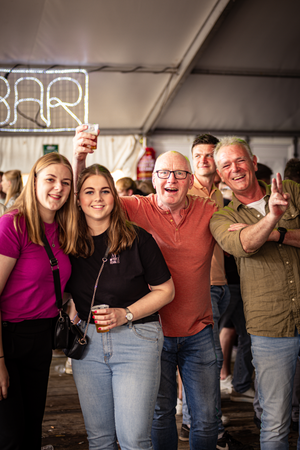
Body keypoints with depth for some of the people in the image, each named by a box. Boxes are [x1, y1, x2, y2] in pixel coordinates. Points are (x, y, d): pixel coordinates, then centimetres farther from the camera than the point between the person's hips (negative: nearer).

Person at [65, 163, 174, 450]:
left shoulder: (138, 239, -8)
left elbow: (165, 290, -2)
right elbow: (64, 289, 19)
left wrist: (126, 314, -13)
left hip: (136, 338, -3)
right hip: (87, 341, 4)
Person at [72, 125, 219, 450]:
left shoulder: (208, 212, -4)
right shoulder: (137, 210, -8)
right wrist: (79, 158, -31)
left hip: (198, 333, 1)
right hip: (154, 331, -1)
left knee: (205, 420, 11)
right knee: (160, 413, 16)